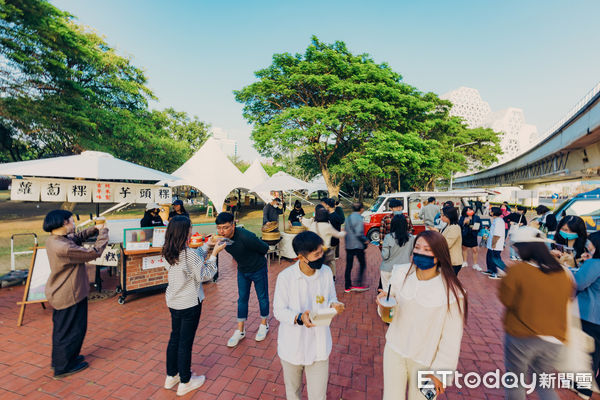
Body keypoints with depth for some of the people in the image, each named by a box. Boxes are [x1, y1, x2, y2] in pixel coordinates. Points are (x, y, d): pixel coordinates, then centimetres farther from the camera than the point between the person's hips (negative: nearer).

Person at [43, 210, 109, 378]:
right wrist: (103, 233, -15)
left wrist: (94, 229, -2)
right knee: (72, 329, 9)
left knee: (61, 327, 26)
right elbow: (94, 252, -27)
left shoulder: (53, 239, -3)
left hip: (59, 293, 10)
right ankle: (64, 367, 27)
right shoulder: (63, 248, -33)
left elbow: (77, 238, 12)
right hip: (69, 295, -10)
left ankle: (58, 359, 45)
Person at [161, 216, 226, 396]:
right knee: (186, 342, 8)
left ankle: (171, 376, 40)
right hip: (189, 304, -8)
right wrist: (214, 254, -15)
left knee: (175, 337, 22)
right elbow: (204, 275, -18)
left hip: (173, 302, 8)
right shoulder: (189, 254, -27)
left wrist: (207, 245, 10)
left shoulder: (169, 252, -2)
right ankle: (185, 382, 27)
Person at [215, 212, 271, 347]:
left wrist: (255, 259, -1)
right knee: (242, 299, 13)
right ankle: (240, 330, 28)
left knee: (262, 297, 11)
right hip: (242, 270, 6)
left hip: (258, 269, -5)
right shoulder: (222, 238, -15)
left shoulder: (245, 237, -36)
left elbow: (265, 248, -19)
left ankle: (264, 325, 33)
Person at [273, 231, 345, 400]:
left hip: (318, 344, 2)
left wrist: (334, 305, -19)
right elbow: (278, 310, -13)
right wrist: (299, 318, -31)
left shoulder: (326, 272, -10)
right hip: (292, 345, -1)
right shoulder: (285, 277, -21)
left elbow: (331, 298, 4)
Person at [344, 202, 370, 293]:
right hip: (358, 245, -7)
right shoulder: (358, 218, -15)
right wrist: (366, 240, -7)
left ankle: (347, 286, 17)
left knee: (348, 266, 10)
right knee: (362, 265, 9)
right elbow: (359, 233, -21)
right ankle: (359, 284, 8)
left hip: (348, 245, 7)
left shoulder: (349, 217, 8)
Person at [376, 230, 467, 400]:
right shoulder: (401, 273, -9)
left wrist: (440, 372, -5)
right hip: (394, 350, 3)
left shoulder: (451, 291, -20)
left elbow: (451, 337, -12)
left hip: (425, 360, -2)